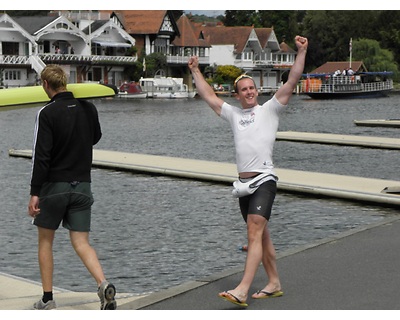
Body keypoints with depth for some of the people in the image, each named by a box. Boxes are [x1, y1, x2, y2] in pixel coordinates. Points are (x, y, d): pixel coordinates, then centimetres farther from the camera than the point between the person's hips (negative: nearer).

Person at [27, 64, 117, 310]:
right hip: (82, 185, 4)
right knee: (81, 242, 4)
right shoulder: (88, 108, 4)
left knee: (45, 241, 12)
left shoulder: (47, 113, -12)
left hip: (54, 186, -4)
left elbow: (41, 155, -17)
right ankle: (104, 285, -19)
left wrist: (35, 193, -14)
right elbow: (96, 137, 23)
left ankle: (48, 299, 15)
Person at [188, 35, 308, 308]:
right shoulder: (233, 113, 17)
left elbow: (292, 81, -4)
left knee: (255, 233, -16)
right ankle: (274, 283, 22)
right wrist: (195, 71, 30)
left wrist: (301, 52, -10)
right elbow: (209, 96, 27)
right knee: (261, 235, 12)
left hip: (264, 180, -6)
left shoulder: (270, 109, 4)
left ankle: (242, 290, -26)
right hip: (243, 182, 6)